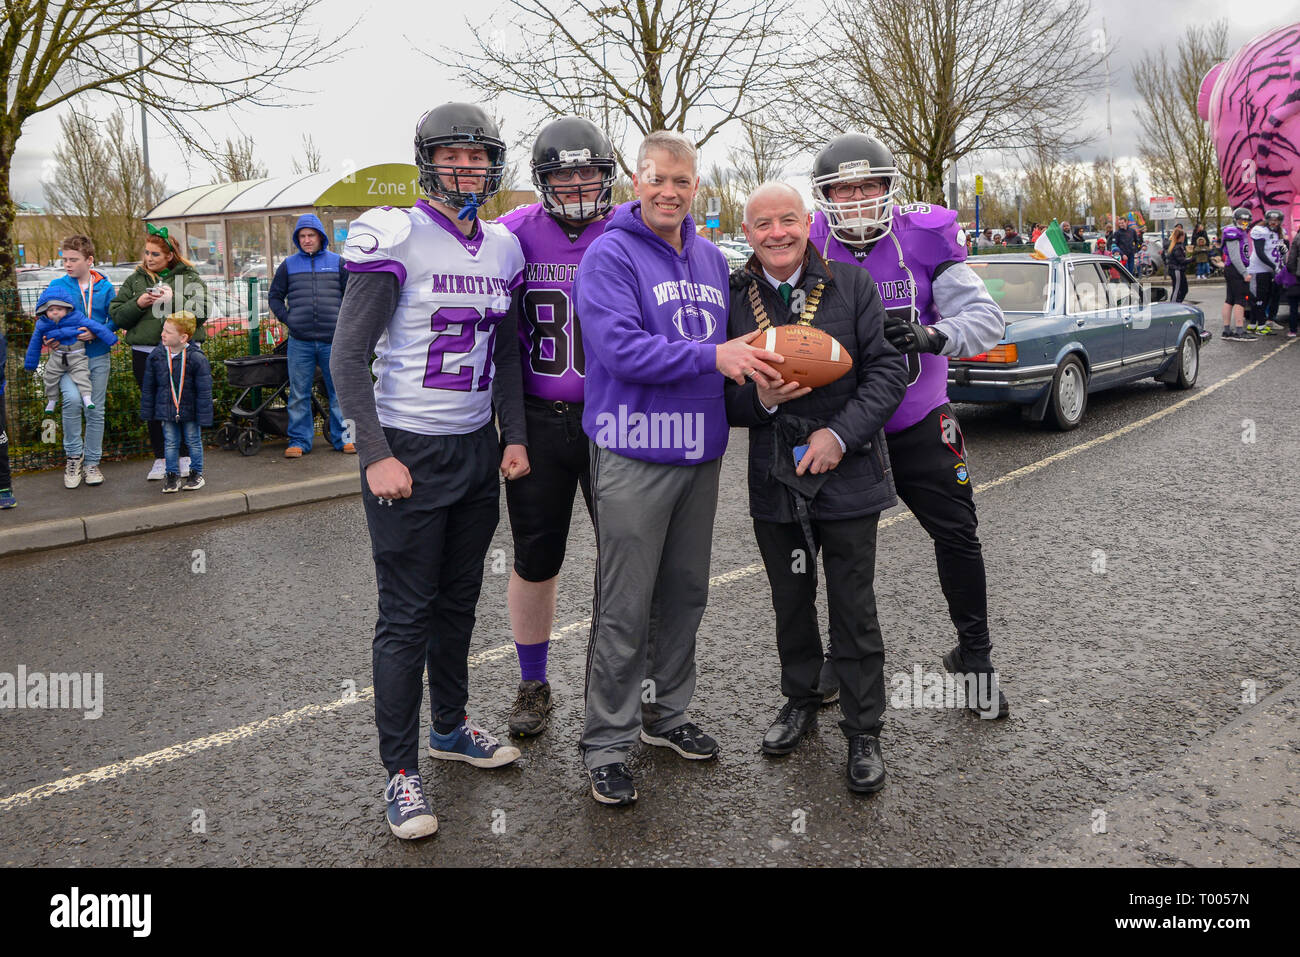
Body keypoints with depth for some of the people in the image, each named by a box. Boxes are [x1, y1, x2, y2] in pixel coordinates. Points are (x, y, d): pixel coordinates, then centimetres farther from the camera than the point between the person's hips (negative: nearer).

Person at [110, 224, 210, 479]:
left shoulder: (190, 278, 3)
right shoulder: (135, 280, 11)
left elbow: (201, 312, -8)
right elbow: (116, 315, 7)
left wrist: (175, 300, -18)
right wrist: (137, 304, -10)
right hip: (145, 354, 3)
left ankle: (186, 457, 17)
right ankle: (160, 458, 18)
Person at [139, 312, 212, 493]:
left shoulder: (196, 358, -17)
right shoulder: (156, 355, -5)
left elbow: (204, 390, -13)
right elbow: (148, 387, 4)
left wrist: (203, 415, -14)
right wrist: (148, 412, 6)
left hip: (190, 410, -3)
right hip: (166, 409, 3)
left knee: (193, 441, 11)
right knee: (170, 442, 9)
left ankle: (196, 474, 25)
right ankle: (172, 476, 20)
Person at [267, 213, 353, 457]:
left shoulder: (337, 263, 7)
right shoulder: (289, 265, 9)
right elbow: (274, 296, 16)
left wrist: (343, 322, 2)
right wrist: (287, 319, 3)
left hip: (332, 339, 0)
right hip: (300, 341, 1)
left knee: (339, 391, 5)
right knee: (299, 394, 4)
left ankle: (342, 438, 15)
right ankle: (299, 440, 12)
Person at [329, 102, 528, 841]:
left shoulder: (503, 249, 9)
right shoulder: (396, 240, -11)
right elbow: (348, 358, -12)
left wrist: (514, 437, 9)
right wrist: (376, 456, -18)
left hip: (477, 448, 6)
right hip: (408, 452, -6)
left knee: (460, 599, 16)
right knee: (407, 614, -1)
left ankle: (451, 727, 34)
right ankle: (401, 772, 10)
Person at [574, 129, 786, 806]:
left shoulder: (710, 258, 14)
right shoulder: (610, 255, -8)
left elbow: (727, 343, 21)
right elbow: (620, 349, -20)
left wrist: (759, 367, 1)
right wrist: (711, 356, -25)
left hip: (701, 451, 7)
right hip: (633, 455, -7)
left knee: (685, 594, 17)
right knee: (624, 610, -2)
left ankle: (666, 714, 33)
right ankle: (606, 744, 11)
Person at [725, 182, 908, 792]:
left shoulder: (851, 285, -3)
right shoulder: (733, 298, 2)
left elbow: (888, 370, -6)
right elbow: (722, 399, 3)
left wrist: (841, 433, -17)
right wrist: (760, 397, -18)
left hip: (847, 474, -2)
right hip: (774, 479, 2)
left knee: (854, 609, 4)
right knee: (790, 602, 17)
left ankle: (864, 732, 19)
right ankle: (801, 701, 39)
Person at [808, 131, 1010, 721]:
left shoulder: (923, 239, -11)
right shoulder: (809, 251, -9)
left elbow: (986, 316, -16)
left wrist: (931, 335, -37)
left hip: (918, 425, 0)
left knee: (957, 534, 1)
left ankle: (974, 655, 21)